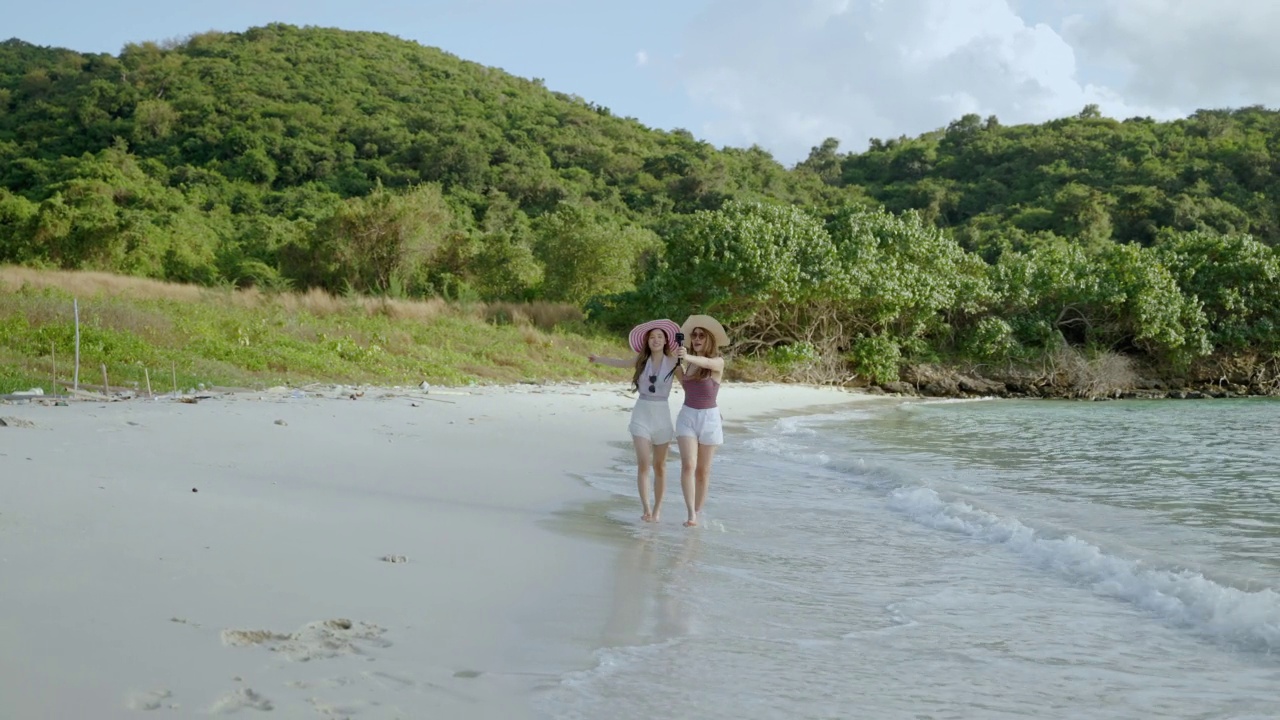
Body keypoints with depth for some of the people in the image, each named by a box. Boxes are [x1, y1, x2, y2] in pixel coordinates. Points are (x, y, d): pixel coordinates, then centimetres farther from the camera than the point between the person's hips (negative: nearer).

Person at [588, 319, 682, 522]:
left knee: (659, 465, 6)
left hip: (662, 415, -1)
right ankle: (646, 508, -12)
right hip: (642, 414, 1)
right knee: (643, 463, -11)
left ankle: (657, 508, 16)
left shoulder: (672, 363, -4)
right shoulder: (641, 360, 4)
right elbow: (622, 363, 21)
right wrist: (598, 359, 30)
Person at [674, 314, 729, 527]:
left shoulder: (718, 362, -10)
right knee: (688, 465, -14)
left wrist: (687, 358, -55)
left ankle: (698, 513, 19)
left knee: (703, 470, 6)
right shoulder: (691, 362, 7)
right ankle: (691, 515, -18)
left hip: (709, 418, -3)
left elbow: (706, 363, -36)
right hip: (687, 416, 3)